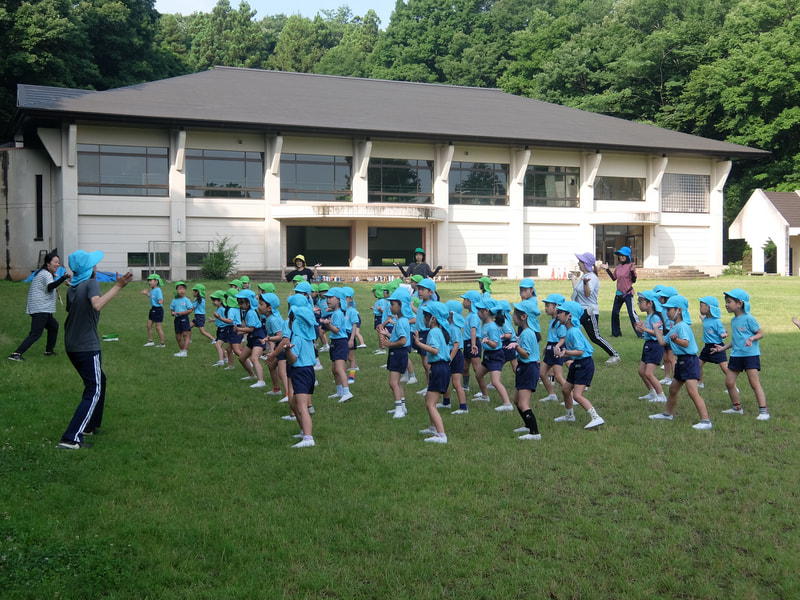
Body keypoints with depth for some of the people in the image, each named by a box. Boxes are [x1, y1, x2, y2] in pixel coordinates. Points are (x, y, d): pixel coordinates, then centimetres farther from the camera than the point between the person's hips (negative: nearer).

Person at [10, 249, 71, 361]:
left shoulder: (43, 273, 18)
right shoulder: (46, 274, -14)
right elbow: (50, 286, -34)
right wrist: (63, 278, -48)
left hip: (42, 309, 11)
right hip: (40, 310, -11)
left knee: (53, 326, 22)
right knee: (36, 333, -15)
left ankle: (49, 350, 31)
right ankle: (16, 354, -21)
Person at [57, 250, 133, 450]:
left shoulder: (72, 288, 10)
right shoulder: (91, 284, -13)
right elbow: (97, 305, -33)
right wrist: (118, 286, -33)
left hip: (72, 346, 9)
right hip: (87, 347, -9)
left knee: (99, 380, 25)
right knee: (94, 391, -5)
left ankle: (90, 425, 32)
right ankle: (71, 439, -13)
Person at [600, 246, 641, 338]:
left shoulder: (631, 266, -11)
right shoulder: (618, 267, 9)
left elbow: (634, 280, -13)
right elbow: (613, 278, 16)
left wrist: (632, 270, -27)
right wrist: (607, 269, 14)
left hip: (628, 293, -8)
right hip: (619, 293, 8)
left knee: (632, 313, -13)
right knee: (614, 313, 13)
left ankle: (641, 333, -9)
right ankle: (616, 333, 26)